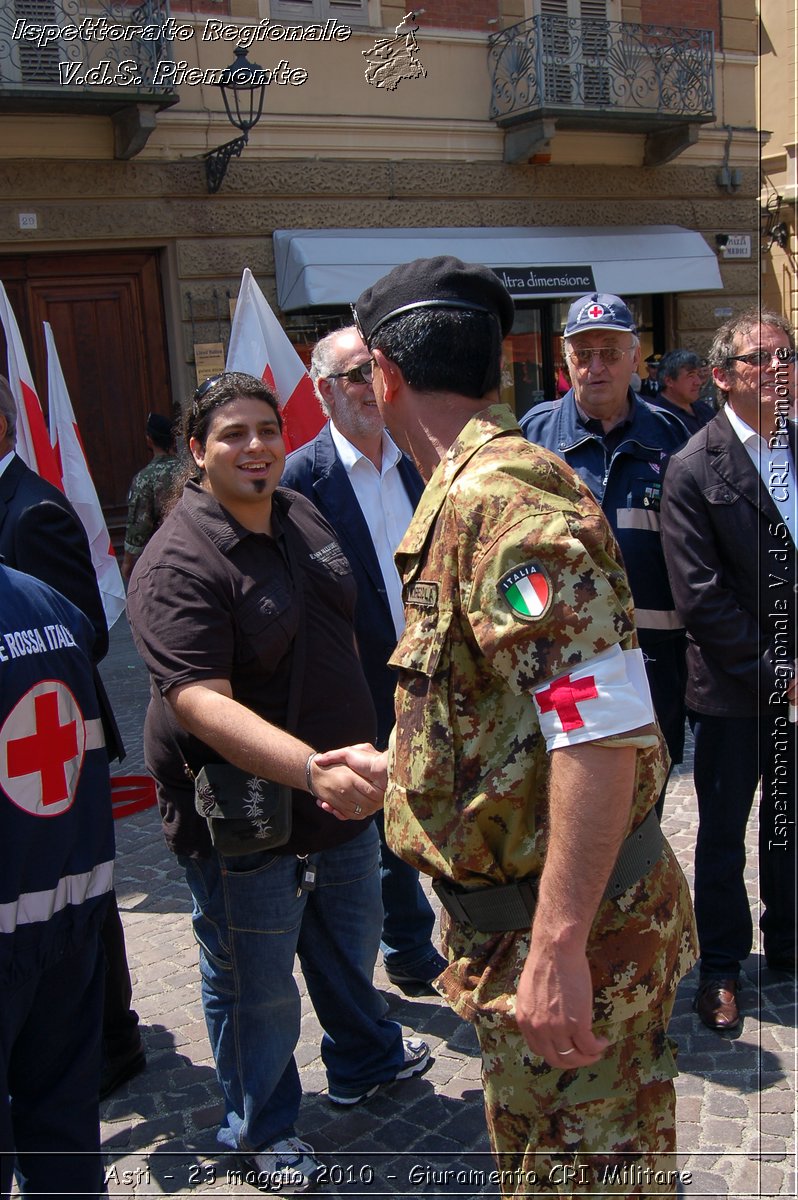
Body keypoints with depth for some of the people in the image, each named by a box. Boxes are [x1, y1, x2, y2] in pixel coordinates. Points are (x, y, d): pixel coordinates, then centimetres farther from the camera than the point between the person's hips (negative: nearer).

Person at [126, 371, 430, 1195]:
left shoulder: (301, 515, 1)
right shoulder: (178, 564, -24)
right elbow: (200, 703, -33)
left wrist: (360, 752, 18)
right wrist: (311, 770, -45)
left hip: (342, 791, 8)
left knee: (351, 943, 27)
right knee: (257, 985, 12)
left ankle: (364, 1059, 54)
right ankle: (259, 1130, 37)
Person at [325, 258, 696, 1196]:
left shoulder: (499, 495, -23)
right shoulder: (470, 494, 11)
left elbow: (604, 725, -31)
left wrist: (559, 947, -30)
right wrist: (388, 765, 30)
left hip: (574, 936, -10)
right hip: (510, 931, 10)